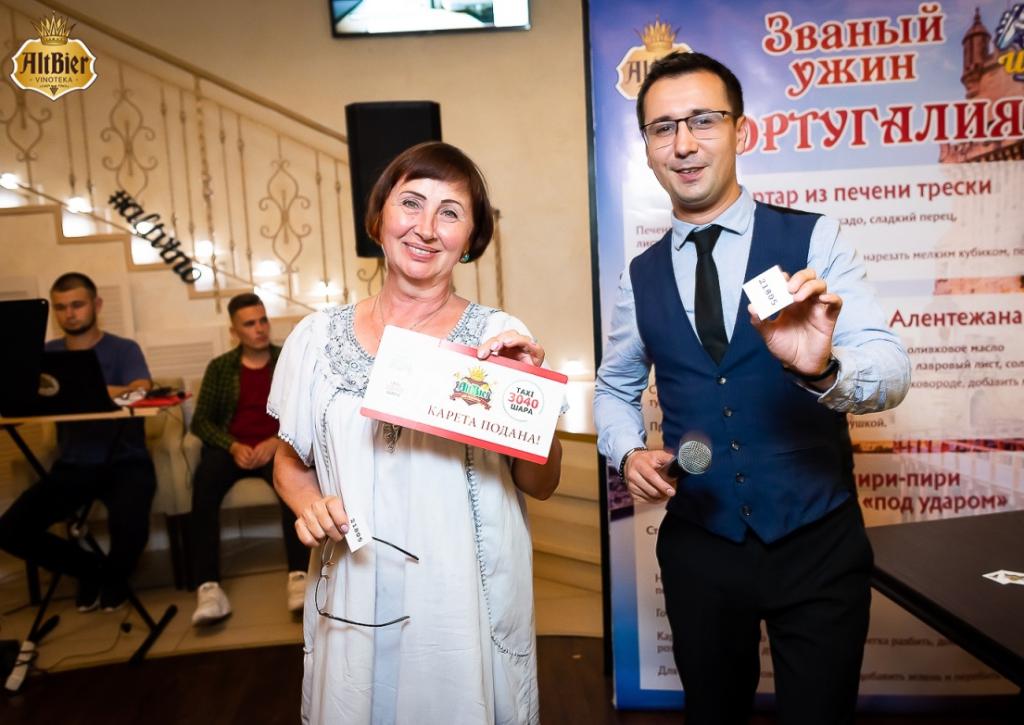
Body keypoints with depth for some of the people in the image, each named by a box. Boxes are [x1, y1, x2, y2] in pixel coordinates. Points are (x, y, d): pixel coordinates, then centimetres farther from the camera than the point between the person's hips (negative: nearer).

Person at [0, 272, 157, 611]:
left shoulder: (124, 349, -1)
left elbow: (141, 394, -19)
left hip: (125, 462, -4)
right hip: (72, 466, 4)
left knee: (129, 525, -30)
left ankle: (114, 574, 9)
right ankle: (89, 569, 13)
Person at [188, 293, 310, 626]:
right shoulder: (219, 367, 12)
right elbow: (201, 420, 6)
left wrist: (276, 442, -16)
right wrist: (233, 446, -13)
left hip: (277, 446, -1)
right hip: (230, 448, 1)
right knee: (203, 485, -32)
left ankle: (298, 576, -39)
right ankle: (208, 586, -36)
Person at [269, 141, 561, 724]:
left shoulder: (499, 337, -6)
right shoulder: (318, 337, -2)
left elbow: (541, 485, -3)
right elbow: (291, 462, 11)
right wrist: (309, 505, -10)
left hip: (471, 604, -1)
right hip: (354, 604, 2)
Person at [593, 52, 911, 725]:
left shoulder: (816, 240, -8)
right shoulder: (640, 278, 1)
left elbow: (892, 369, -18)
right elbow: (615, 387, 14)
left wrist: (822, 368, -40)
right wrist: (628, 452, -6)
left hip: (820, 543, -2)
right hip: (698, 546, 3)